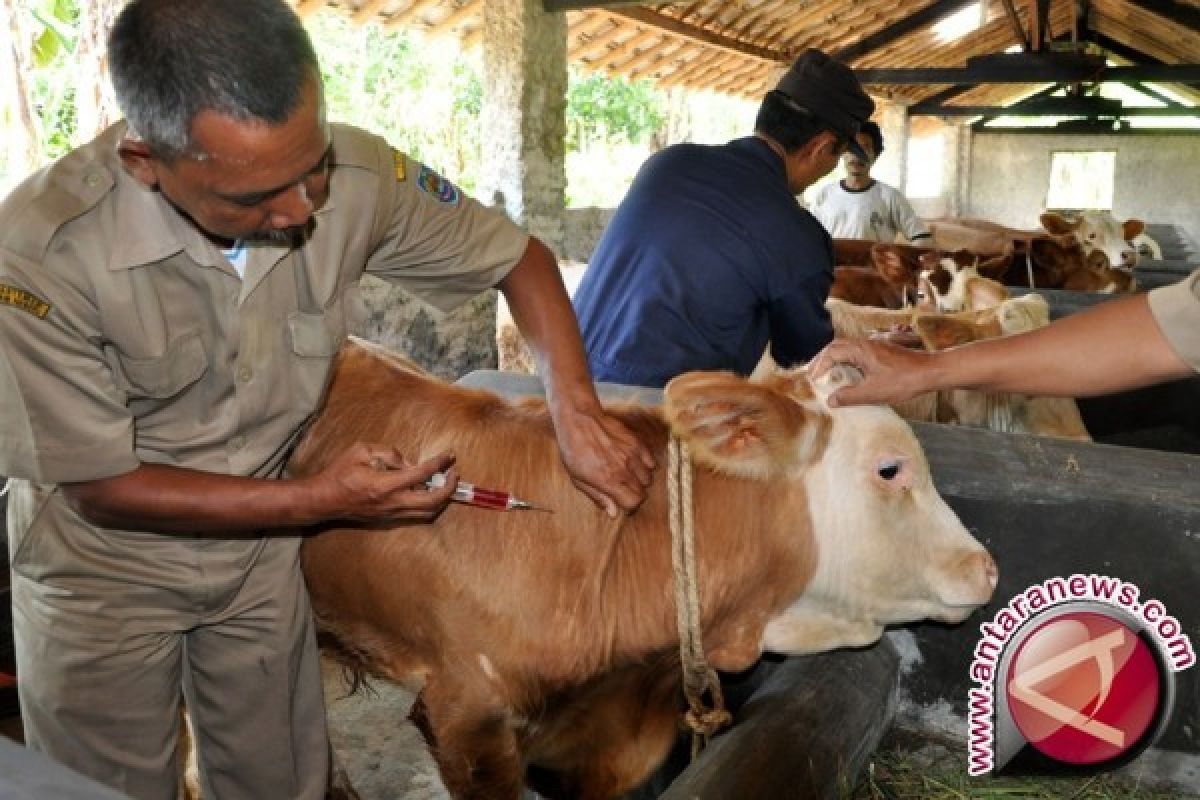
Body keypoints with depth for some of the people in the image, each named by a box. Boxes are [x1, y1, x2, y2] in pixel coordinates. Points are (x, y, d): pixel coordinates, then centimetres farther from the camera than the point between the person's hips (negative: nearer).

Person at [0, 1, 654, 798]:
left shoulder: (355, 177, -24)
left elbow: (518, 256, -8)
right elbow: (99, 486, -21)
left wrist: (577, 412, -22)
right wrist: (321, 500, -25)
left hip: (262, 547, 3)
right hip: (104, 571, -2)